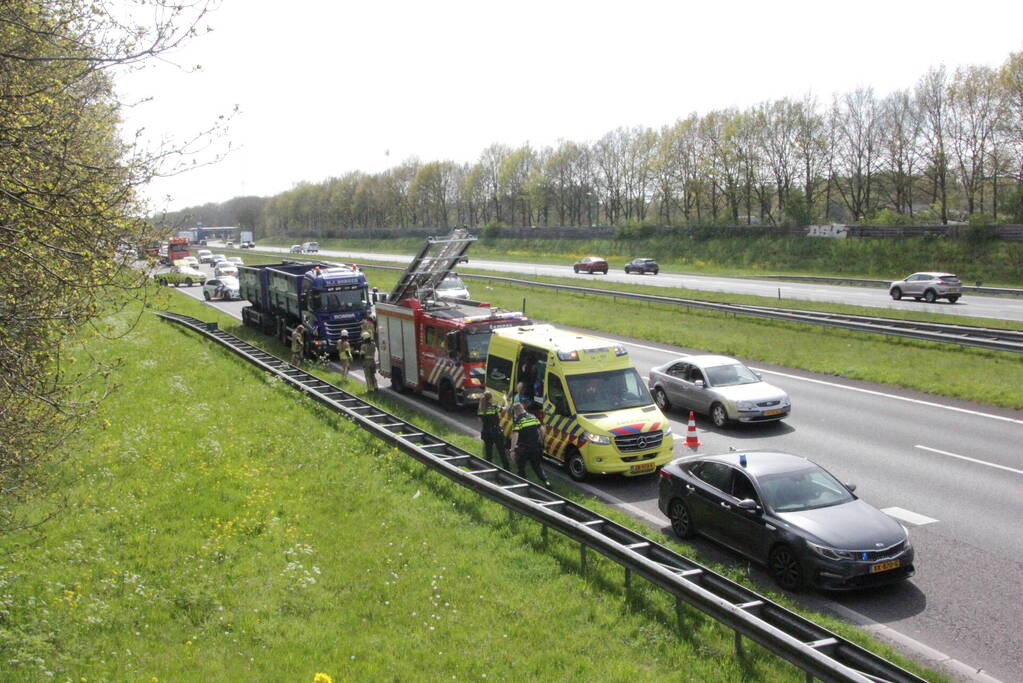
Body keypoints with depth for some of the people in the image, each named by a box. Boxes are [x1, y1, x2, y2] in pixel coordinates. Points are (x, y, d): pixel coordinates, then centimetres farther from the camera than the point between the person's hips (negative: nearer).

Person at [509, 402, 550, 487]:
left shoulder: (518, 421, -12)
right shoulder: (533, 417, 6)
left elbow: (515, 435, -21)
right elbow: (542, 430, 9)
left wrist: (512, 449, -19)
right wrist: (540, 441, 22)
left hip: (523, 448, -5)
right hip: (535, 446, 5)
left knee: (521, 466, 14)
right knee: (537, 465, 18)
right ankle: (545, 481, 7)